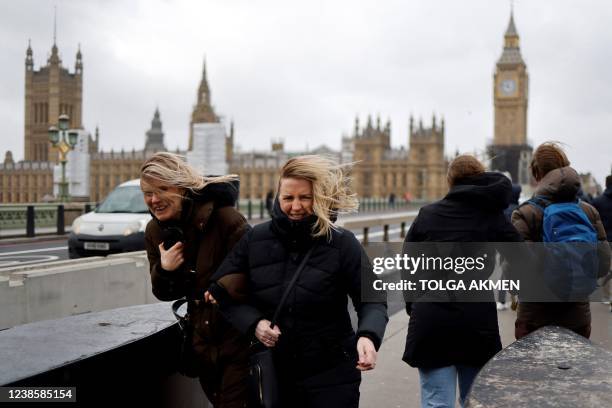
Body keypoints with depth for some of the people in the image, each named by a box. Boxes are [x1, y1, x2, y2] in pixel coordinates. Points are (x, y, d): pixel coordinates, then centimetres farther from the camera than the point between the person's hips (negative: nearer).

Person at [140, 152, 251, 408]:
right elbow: (164, 294, 6)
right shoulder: (155, 232, 0)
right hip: (203, 341, 6)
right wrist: (164, 270, -14)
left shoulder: (226, 220, -21)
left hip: (239, 340, -6)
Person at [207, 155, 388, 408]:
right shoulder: (255, 239, -2)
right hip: (273, 372, 3)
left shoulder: (342, 243, -10)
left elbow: (371, 299, -8)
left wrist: (368, 336, -29)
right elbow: (224, 292, 4)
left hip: (332, 374, -2)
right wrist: (253, 323, -14)